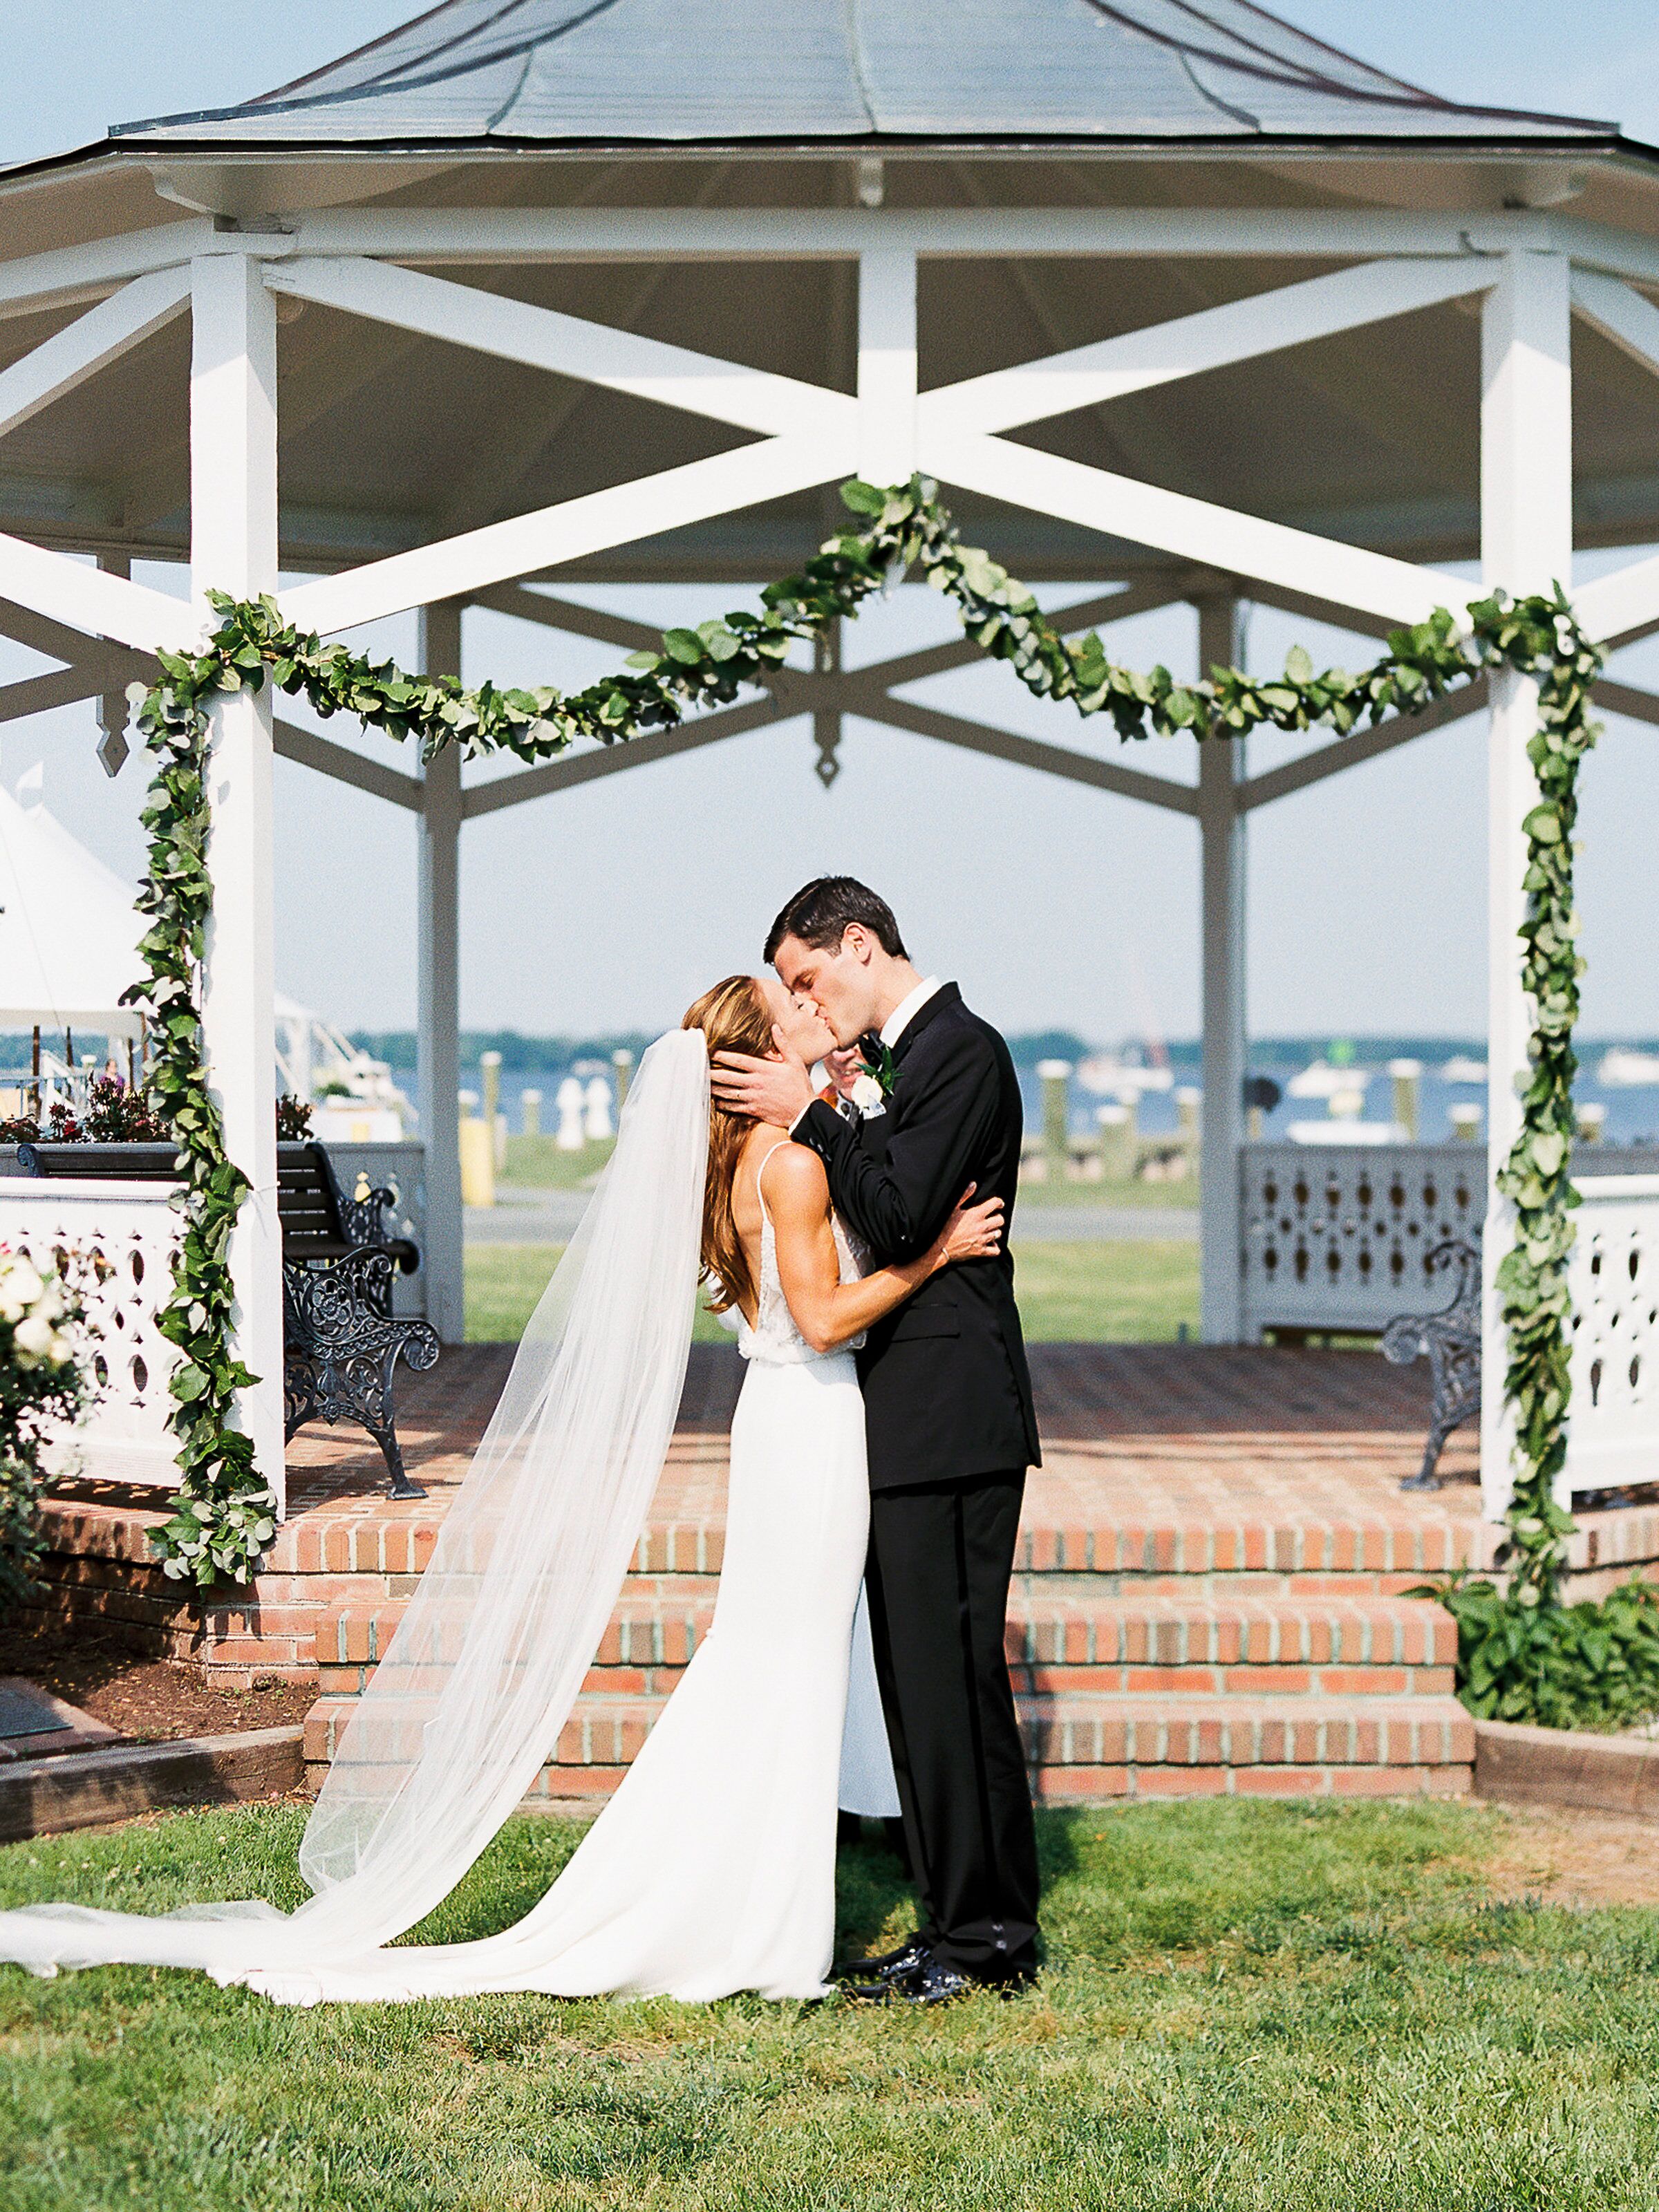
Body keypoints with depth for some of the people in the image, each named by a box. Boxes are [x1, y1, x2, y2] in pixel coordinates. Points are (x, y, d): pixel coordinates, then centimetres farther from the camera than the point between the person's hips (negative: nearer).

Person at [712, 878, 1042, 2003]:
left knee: (944, 1675, -7)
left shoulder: (963, 1052, -12)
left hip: (946, 1417, -10)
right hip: (917, 1418, 10)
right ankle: (993, 1927, 19)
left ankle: (973, 1934, -2)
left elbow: (900, 1217, -21)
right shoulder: (901, 1058, 18)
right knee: (946, 1675, 12)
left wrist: (806, 1115, -14)